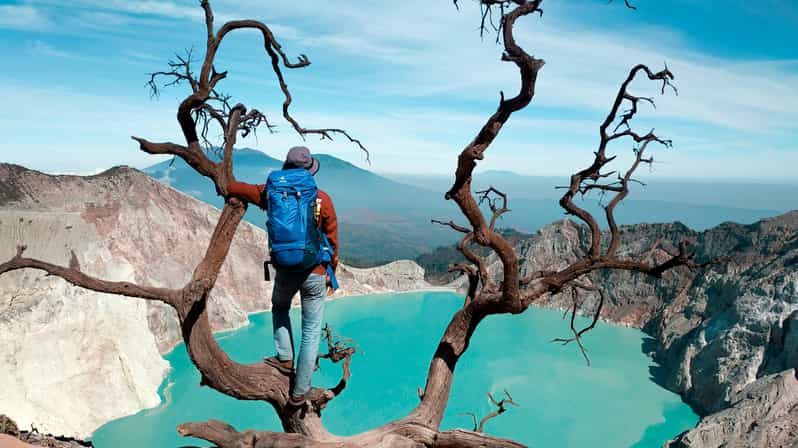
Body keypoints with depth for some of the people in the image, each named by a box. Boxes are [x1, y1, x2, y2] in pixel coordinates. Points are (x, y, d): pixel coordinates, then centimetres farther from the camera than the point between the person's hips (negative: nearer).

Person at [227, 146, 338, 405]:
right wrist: (331, 272, 11)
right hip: (315, 274, -2)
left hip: (284, 271, 2)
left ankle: (285, 359, 27)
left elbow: (237, 189, 13)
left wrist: (226, 186, 37)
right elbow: (332, 241, -1)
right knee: (311, 332, 10)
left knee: (279, 308, 35)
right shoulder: (323, 199, -9)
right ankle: (300, 392, 18)